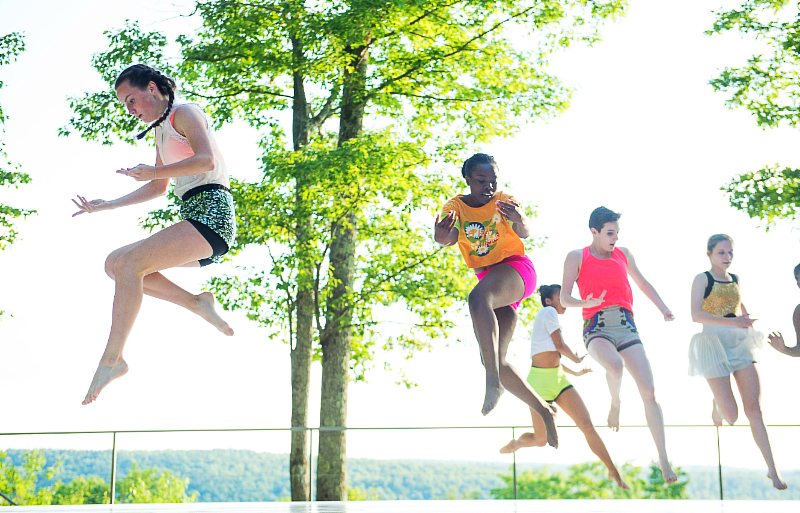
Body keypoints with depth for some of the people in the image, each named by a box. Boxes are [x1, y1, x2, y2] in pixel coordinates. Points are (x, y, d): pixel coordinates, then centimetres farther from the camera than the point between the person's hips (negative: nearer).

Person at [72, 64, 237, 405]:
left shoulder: (184, 113, 0)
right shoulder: (161, 133, 26)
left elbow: (207, 160, -17)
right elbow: (159, 189, 33)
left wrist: (154, 171, -21)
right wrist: (105, 206, 28)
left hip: (211, 213, -10)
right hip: (193, 218, 10)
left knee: (128, 263, -22)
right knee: (115, 263, 3)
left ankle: (112, 360, -26)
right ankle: (197, 304, -3)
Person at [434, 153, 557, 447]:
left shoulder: (504, 201, -4)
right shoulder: (456, 207, 3)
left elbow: (526, 233, -21)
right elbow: (449, 237, -17)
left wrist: (519, 220, -45)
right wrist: (442, 237, -42)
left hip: (515, 268, -5)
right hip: (489, 280, 6)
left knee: (478, 297, -38)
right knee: (493, 359, -3)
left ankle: (493, 380, -45)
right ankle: (543, 409, 13)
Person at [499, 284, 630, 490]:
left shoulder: (550, 317, 18)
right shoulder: (548, 312, -9)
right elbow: (560, 345, -14)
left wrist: (575, 372, 33)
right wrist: (577, 359, 6)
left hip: (559, 379, 8)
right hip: (540, 382, -8)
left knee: (587, 426, -6)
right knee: (541, 440, 2)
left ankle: (613, 472, 1)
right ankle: (516, 442, 36)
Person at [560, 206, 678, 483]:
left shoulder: (624, 254, 19)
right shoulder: (577, 257, 7)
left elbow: (643, 284, 32)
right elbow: (564, 298, 1)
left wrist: (663, 309, 17)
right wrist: (586, 303, -21)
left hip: (626, 326, 4)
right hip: (596, 328, -4)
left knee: (649, 391, -9)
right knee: (615, 364, -38)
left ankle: (663, 458, -3)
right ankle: (615, 403, -3)